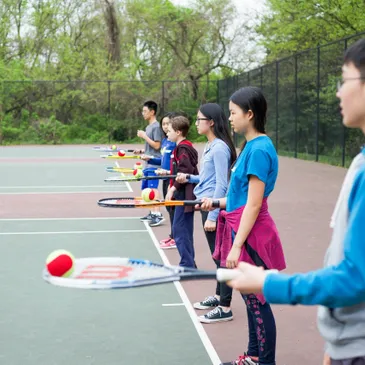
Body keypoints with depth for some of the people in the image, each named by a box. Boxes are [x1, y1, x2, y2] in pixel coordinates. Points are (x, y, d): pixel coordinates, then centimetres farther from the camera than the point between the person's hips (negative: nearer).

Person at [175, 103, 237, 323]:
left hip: (215, 207, -10)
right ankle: (219, 296, 31)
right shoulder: (210, 146, 12)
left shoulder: (219, 148, -16)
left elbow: (221, 184, -19)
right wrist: (189, 178, 8)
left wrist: (212, 215, -21)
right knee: (217, 255, 19)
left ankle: (225, 308, 4)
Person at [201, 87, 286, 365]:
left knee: (257, 300, 0)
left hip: (250, 236, -10)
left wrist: (237, 246, -21)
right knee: (250, 298, 19)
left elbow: (253, 204, -21)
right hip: (242, 231, 10)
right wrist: (219, 202, 10)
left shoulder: (259, 149, -18)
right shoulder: (252, 146, 10)